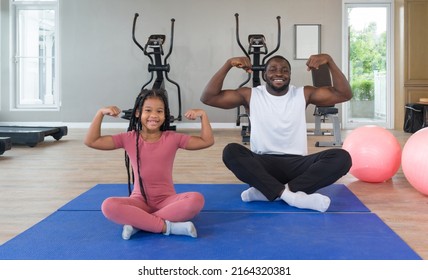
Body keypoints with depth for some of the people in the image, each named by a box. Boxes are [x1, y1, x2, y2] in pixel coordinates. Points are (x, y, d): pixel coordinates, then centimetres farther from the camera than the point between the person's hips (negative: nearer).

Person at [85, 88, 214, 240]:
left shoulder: (172, 138, -1)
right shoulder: (129, 138, 0)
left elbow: (207, 141, -2)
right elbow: (91, 141, -2)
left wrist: (202, 115, -11)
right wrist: (101, 113, -10)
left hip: (167, 200, 0)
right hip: (140, 201, 0)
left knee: (196, 199, -31)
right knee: (108, 206, -30)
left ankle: (137, 223, -26)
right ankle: (168, 226, -28)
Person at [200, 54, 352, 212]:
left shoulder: (303, 94, 7)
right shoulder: (250, 95, 4)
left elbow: (344, 94, 1)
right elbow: (208, 97, -4)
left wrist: (329, 61, -10)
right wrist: (228, 64, -13)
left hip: (297, 165, 2)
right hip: (262, 164, -1)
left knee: (342, 158, -25)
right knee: (231, 151, -31)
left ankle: (265, 192, -29)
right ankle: (291, 194, -35)